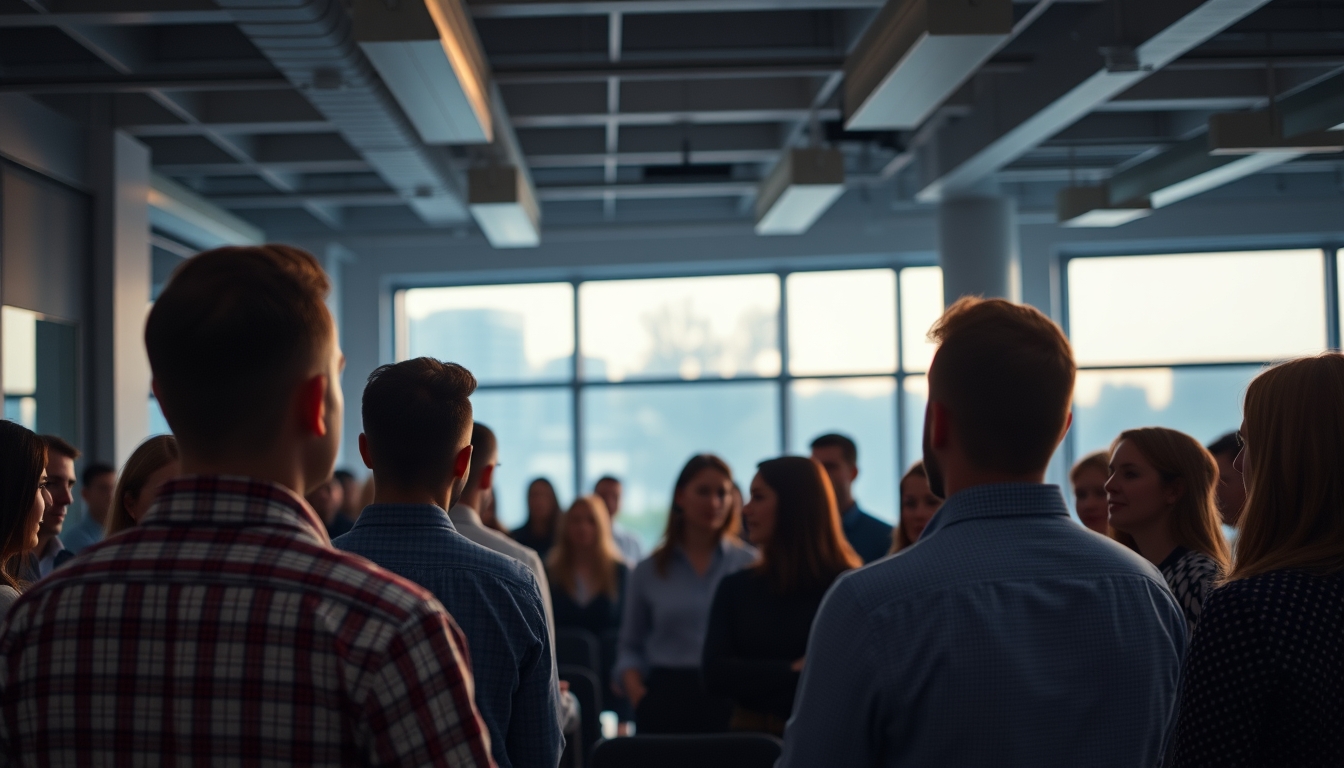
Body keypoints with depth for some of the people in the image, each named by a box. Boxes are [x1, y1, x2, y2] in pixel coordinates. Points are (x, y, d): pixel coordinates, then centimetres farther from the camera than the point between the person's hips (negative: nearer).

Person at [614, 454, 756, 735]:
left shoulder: (750, 565, 5)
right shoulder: (648, 571, 10)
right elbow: (630, 647, 14)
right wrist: (636, 691, -3)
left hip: (731, 701, -1)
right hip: (667, 702, 1)